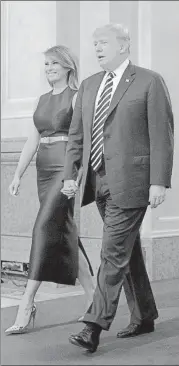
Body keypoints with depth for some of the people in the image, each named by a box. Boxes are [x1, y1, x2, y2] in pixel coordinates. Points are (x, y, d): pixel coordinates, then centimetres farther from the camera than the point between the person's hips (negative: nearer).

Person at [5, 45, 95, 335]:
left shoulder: (77, 97, -4)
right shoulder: (43, 100, 17)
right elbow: (32, 140, 15)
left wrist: (77, 177, -21)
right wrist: (18, 175, 7)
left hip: (67, 169, -7)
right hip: (45, 171, 8)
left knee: (44, 227, -16)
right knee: (65, 234, 9)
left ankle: (27, 304, -15)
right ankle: (93, 297, 21)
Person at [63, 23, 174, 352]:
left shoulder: (149, 82, -2)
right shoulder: (89, 86, 15)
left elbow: (162, 135, -7)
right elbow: (76, 134, 15)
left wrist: (159, 181, -13)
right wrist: (70, 174, 4)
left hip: (130, 183, -6)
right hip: (99, 182, 7)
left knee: (114, 254, -9)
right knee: (127, 253, 14)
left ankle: (94, 328, -7)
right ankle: (144, 317, 27)